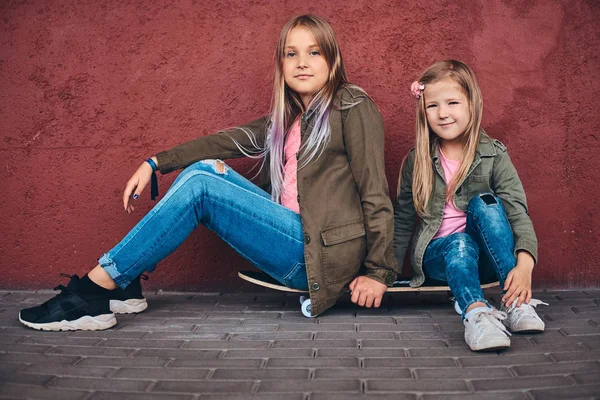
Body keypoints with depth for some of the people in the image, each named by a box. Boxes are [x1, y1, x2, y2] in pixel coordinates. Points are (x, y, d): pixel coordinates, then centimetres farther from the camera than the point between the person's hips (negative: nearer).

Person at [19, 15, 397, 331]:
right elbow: (229, 141, 12)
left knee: (199, 187, -16)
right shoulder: (285, 119, 19)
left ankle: (93, 294, -12)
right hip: (293, 238, 7)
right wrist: (155, 164, 4)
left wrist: (379, 272, -13)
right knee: (207, 168, 0)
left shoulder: (352, 106, -2)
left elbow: (375, 191, -9)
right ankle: (124, 282, -3)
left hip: (323, 255, -7)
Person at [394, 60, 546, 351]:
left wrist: (524, 264, -32)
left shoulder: (493, 155, -4)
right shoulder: (417, 161, 0)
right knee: (460, 243, -34)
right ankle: (476, 314, -58)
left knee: (484, 203, -29)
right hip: (438, 255, 0)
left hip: (488, 257, 0)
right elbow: (403, 220, 7)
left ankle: (517, 302, -37)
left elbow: (517, 212, -14)